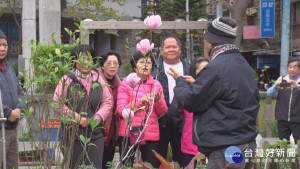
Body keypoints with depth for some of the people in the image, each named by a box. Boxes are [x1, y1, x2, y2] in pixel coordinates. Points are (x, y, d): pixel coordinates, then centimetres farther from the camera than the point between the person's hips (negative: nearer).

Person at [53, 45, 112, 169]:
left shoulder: (98, 79, 10)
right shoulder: (67, 79, -4)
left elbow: (108, 101, 14)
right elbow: (58, 103, -7)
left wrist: (99, 116, -5)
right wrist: (77, 118, -12)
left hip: (95, 134, 3)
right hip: (73, 134, -3)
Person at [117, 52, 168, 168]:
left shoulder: (156, 85, 11)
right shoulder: (126, 83, 3)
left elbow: (163, 112, 7)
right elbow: (121, 110, -6)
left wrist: (158, 100, -13)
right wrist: (141, 100, -16)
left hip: (150, 135, 2)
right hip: (128, 133, -2)